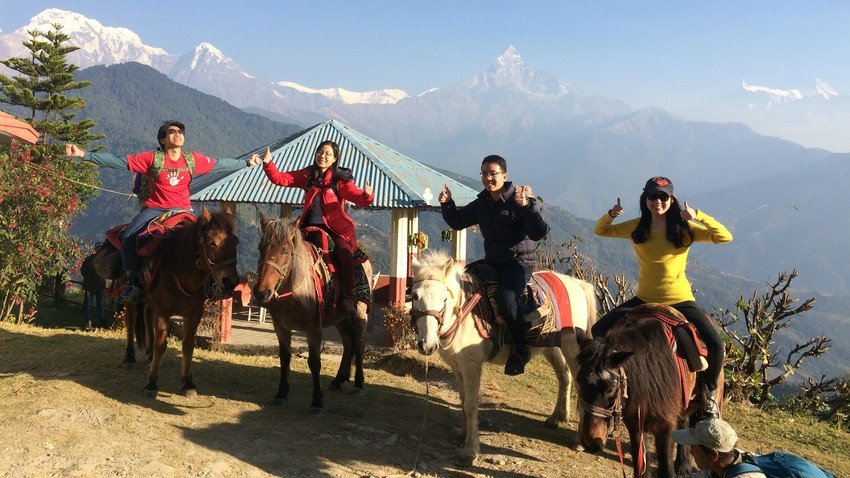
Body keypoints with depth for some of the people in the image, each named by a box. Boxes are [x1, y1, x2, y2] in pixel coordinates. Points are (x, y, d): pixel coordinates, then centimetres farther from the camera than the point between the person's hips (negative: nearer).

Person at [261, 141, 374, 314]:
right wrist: (268, 163, -4)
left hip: (335, 227, -4)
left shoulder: (341, 179, 1)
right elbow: (280, 179, 11)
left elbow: (358, 198, -11)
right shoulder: (307, 175, 12)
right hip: (310, 226, 4)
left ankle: (345, 298, -19)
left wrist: (367, 195, -33)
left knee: (344, 252, -29)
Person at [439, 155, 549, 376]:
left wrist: (527, 206, -34)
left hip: (519, 262, -7)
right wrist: (447, 204, -1)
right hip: (492, 261, 7)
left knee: (508, 299, -31)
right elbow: (457, 222, 16)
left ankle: (520, 350, -10)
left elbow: (539, 233, -21)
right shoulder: (481, 204, 8)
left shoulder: (522, 199, -11)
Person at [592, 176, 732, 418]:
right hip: (644, 299, 3)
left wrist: (697, 216, -27)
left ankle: (709, 391, 7)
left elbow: (725, 237, -16)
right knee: (598, 331, -7)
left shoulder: (684, 228, -6)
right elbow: (600, 231, 8)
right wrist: (610, 215, -13)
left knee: (715, 343, -20)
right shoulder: (637, 228, 2)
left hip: (680, 301, -2)